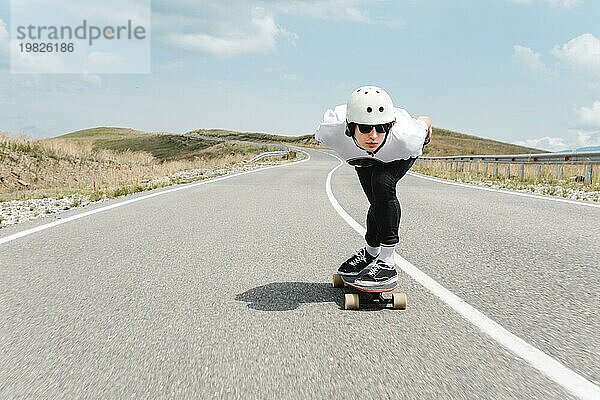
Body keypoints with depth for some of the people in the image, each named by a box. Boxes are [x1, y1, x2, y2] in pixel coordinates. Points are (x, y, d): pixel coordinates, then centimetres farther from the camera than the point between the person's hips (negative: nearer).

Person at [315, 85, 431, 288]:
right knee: (379, 203, 8)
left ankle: (387, 263, -18)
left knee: (382, 184, -27)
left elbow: (425, 122, -22)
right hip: (364, 159, 2)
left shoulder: (407, 138, -47)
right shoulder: (331, 132, -44)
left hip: (399, 157, -2)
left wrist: (425, 130, 3)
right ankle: (370, 252, 38)